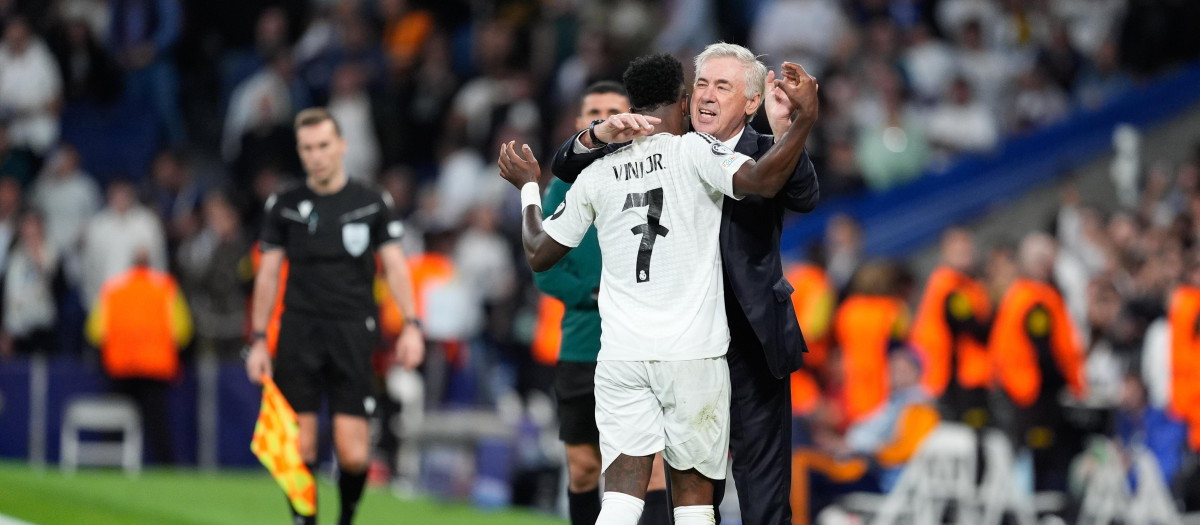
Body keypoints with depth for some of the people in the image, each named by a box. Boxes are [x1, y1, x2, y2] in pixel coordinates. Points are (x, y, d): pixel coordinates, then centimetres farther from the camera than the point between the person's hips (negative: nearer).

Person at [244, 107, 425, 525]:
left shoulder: (372, 203, 5)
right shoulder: (285, 206, 7)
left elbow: (395, 266, 6)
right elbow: (268, 274, 11)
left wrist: (411, 324, -6)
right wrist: (258, 341, 6)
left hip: (353, 332, -1)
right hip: (299, 331, 1)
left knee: (354, 455, -7)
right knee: (299, 447, -5)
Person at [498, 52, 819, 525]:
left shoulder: (597, 174, 8)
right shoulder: (692, 151, -3)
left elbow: (539, 254, 17)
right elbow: (762, 180, -20)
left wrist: (528, 188, 33)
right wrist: (806, 117, -12)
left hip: (621, 357, 2)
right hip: (693, 353, -2)